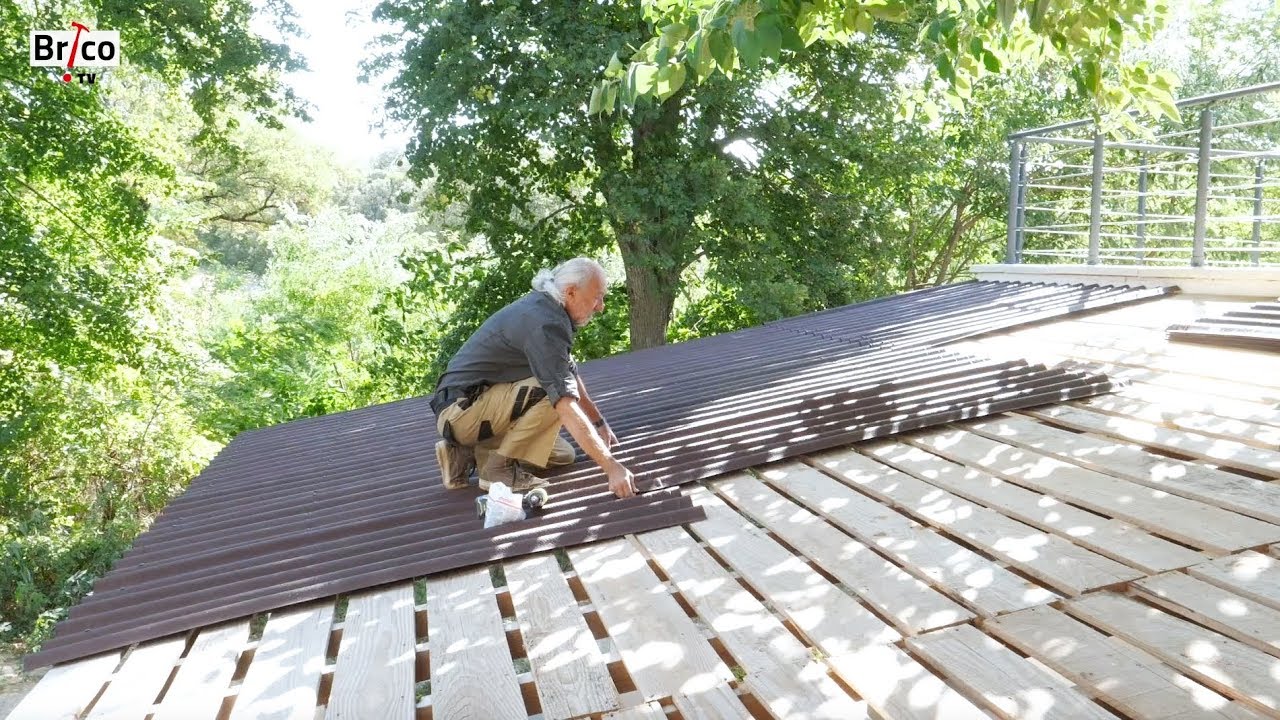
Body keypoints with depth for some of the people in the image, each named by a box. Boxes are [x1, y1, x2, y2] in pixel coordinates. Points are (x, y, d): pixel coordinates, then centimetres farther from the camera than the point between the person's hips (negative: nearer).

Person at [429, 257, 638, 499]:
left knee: (563, 454, 11)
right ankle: (499, 468, -13)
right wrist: (612, 467, -33)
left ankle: (468, 454, 10)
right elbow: (567, 408, -32)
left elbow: (571, 373, 19)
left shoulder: (543, 306, 7)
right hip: (461, 409, -10)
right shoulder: (544, 325, -25)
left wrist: (600, 424, 19)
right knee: (554, 392, -25)